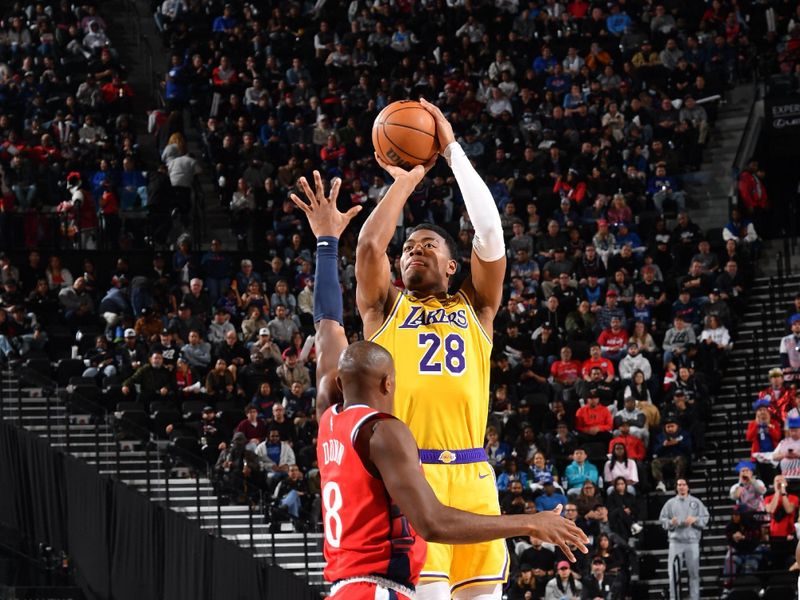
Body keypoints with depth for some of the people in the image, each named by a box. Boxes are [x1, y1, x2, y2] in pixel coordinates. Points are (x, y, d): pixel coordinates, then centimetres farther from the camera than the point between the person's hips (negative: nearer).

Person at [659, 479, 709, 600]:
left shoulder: (696, 502, 10)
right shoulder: (670, 503, 12)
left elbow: (705, 518, 6)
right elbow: (662, 519, 8)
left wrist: (695, 520, -12)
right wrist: (670, 522, -12)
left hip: (692, 541, 0)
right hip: (676, 541, 0)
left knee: (694, 572, 0)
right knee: (674, 572, -5)